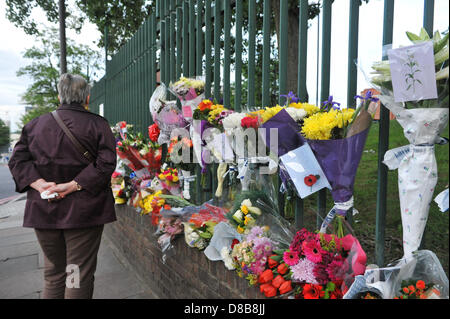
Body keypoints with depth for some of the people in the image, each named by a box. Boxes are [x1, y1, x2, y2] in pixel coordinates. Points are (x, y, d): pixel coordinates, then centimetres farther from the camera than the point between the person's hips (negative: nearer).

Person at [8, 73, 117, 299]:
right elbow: (105, 163, -14)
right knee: (80, 278, 5)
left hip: (43, 211, 4)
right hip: (83, 211, -4)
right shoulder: (98, 124, -4)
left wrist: (39, 184, -7)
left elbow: (17, 160, 4)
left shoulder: (35, 124, 9)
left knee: (53, 275, 18)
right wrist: (73, 185, -14)